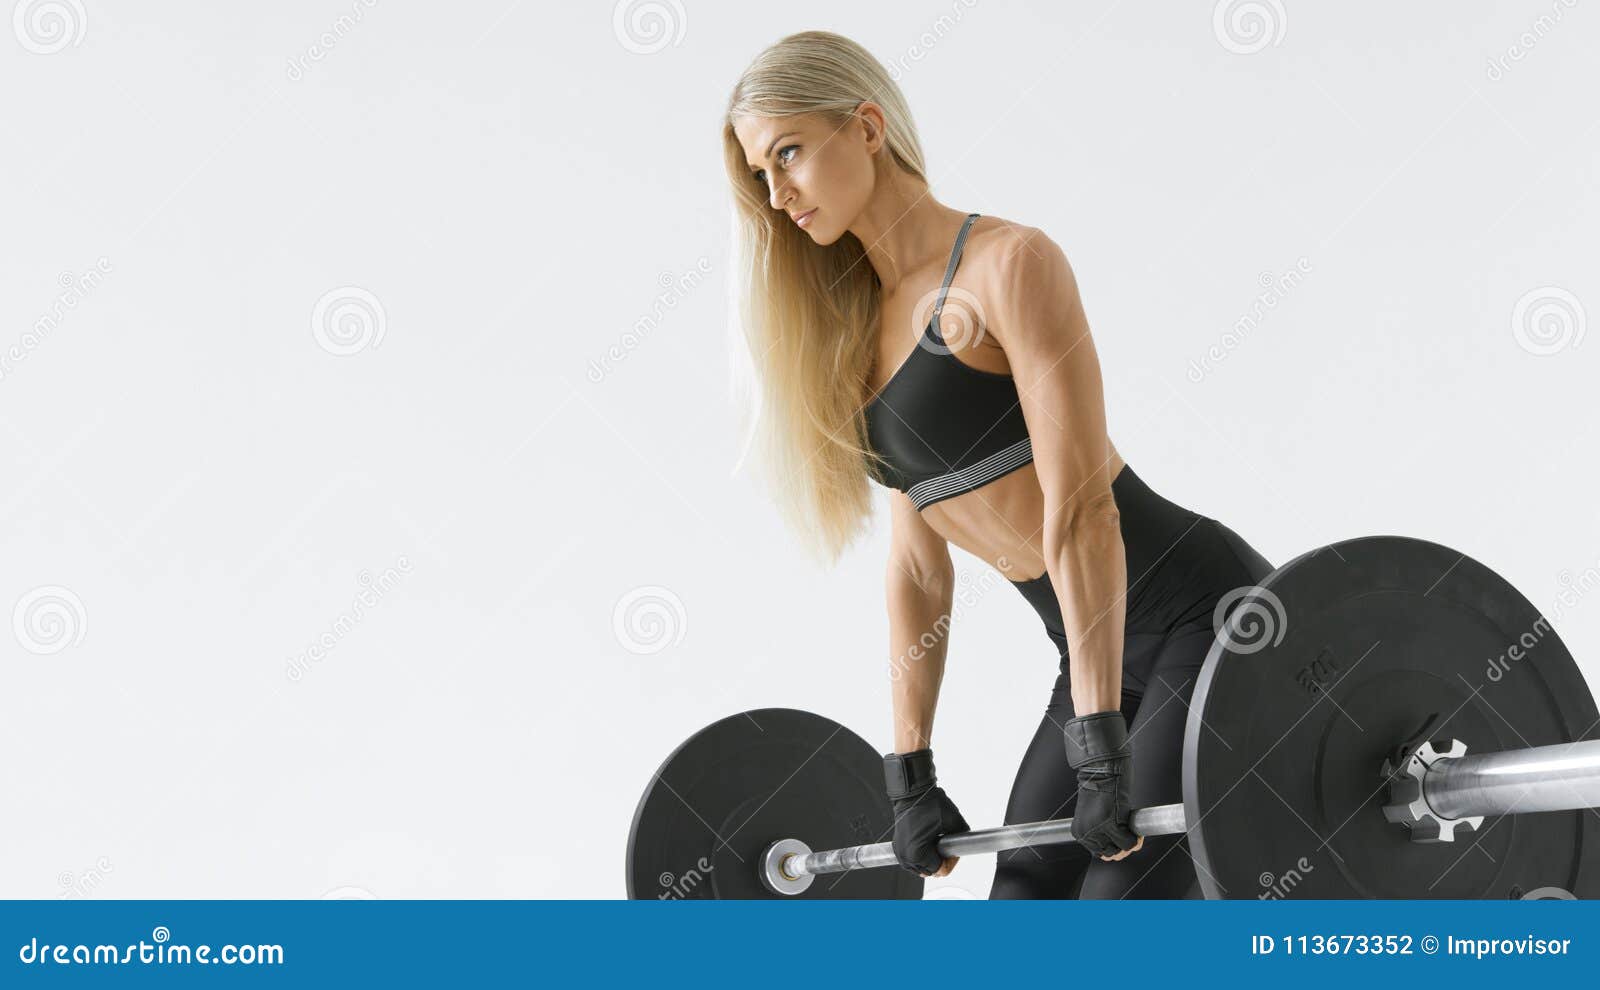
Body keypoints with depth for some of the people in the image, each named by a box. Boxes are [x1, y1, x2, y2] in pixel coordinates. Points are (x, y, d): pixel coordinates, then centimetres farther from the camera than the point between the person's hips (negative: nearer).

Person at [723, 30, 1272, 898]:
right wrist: (909, 772, 11)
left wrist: (1101, 745, -25)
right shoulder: (864, 324, 11)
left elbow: (1081, 512, -21)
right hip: (1107, 649, 8)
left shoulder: (1008, 264, -13)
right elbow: (917, 563, 13)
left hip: (1207, 624, -8)